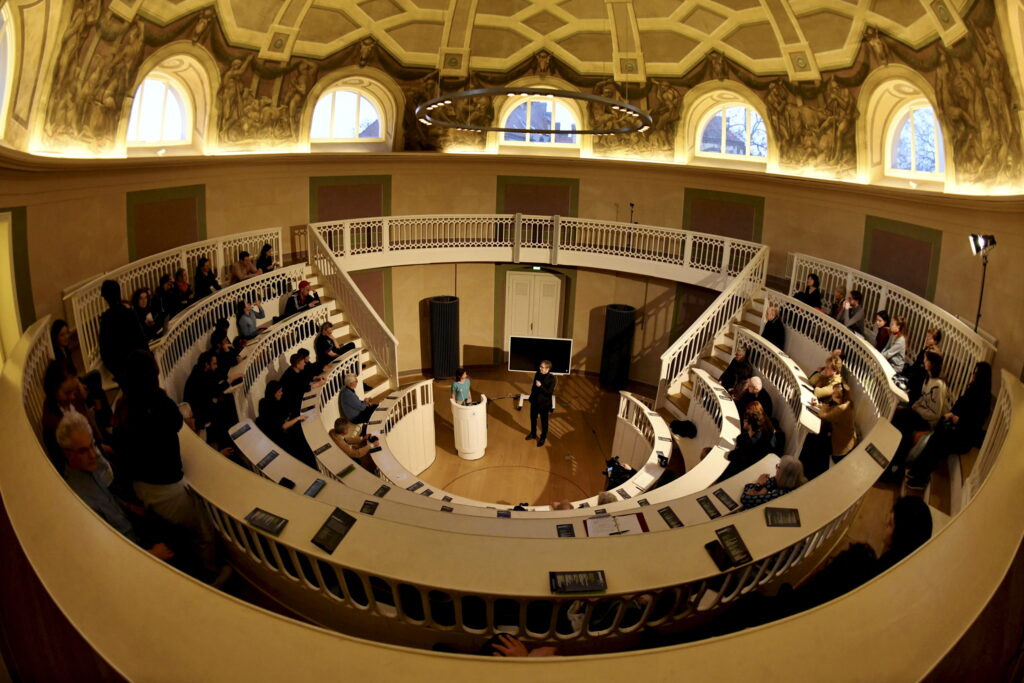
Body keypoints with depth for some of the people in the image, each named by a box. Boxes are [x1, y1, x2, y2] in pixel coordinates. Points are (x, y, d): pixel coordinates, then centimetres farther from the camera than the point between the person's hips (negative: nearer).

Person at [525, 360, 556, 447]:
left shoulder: (551, 378, -22)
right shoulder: (537, 374, -5)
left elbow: (550, 392, -25)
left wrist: (540, 386, -35)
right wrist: (531, 396, 13)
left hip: (544, 403, -6)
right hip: (534, 401, 6)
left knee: (544, 422, 11)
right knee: (533, 418, 22)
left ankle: (543, 438, 30)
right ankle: (533, 434, 45)